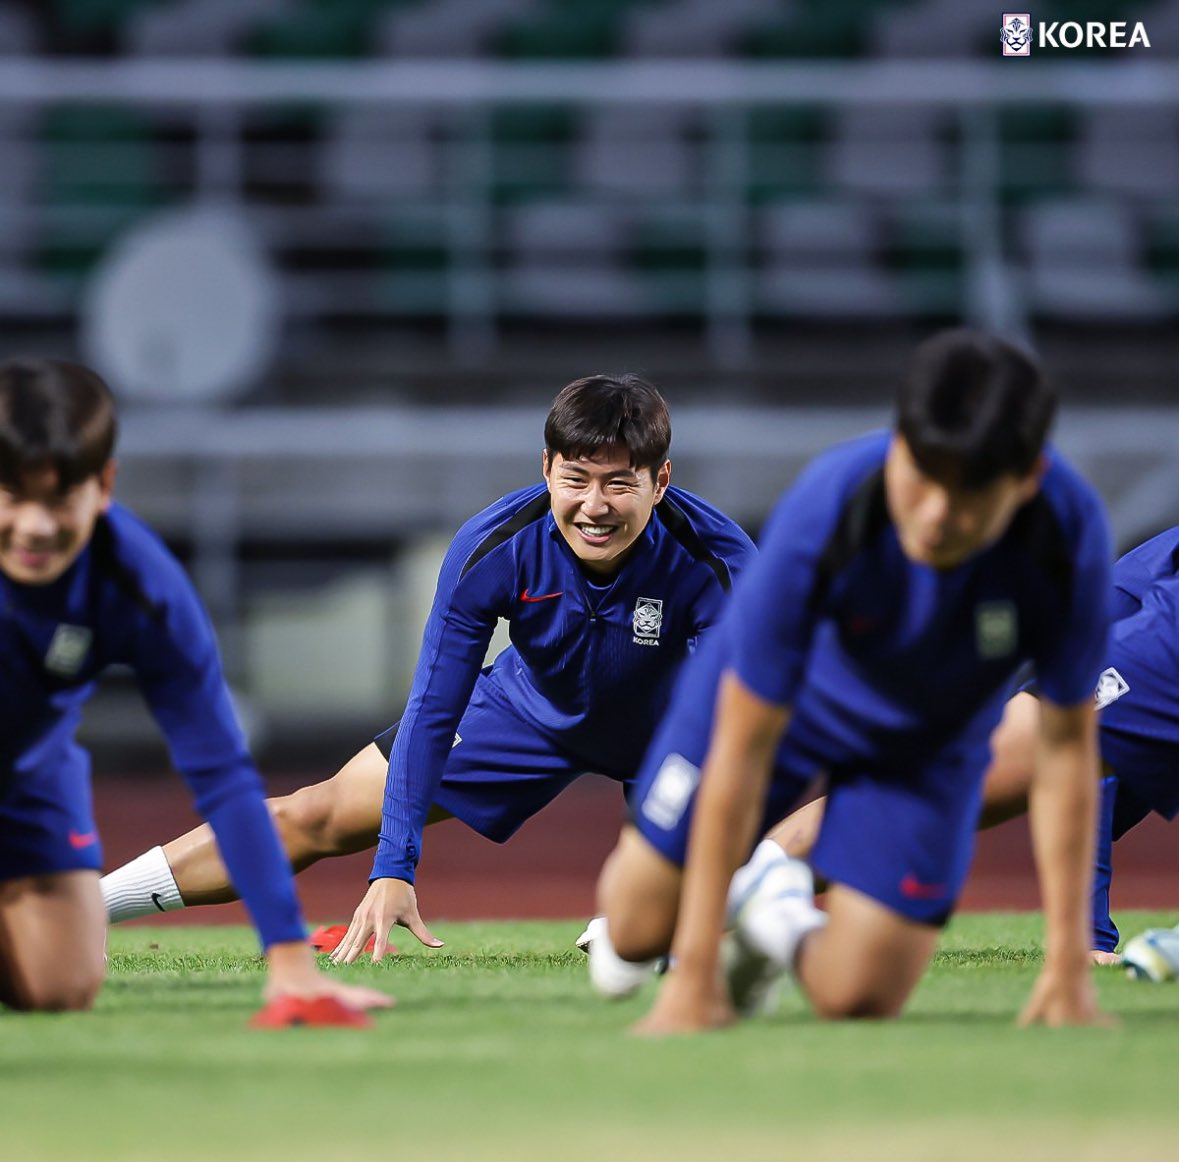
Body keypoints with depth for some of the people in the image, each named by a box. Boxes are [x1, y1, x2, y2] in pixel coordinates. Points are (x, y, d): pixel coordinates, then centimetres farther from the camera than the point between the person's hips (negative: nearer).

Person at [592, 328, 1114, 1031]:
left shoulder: (1070, 532, -36)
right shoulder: (824, 514, -40)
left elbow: (1067, 743, -22)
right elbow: (743, 748, -33)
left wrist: (1068, 969, -23)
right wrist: (693, 980, -32)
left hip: (928, 742, 1)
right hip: (779, 693, -1)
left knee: (859, 998, -9)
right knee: (640, 926, 4)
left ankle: (783, 915, 28)